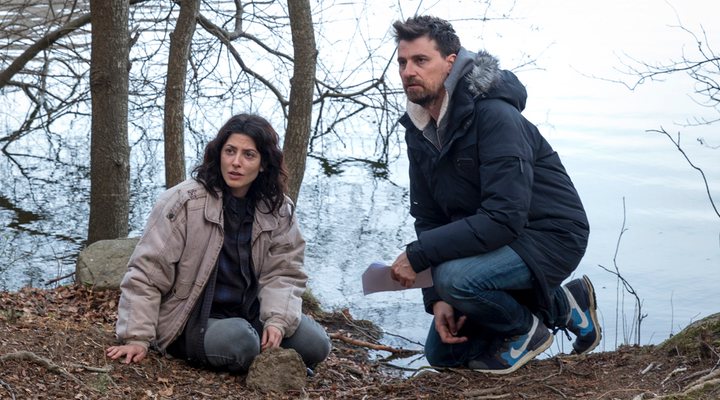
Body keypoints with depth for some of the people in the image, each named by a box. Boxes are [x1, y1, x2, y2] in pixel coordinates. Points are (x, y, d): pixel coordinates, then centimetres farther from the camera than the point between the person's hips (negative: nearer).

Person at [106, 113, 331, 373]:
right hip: (193, 320, -4)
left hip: (251, 313, 5)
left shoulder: (278, 209, 1)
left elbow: (283, 272, -1)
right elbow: (147, 271, -12)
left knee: (315, 344, -15)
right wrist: (137, 338, -16)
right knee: (239, 342, -34)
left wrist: (277, 320, -20)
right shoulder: (185, 201, -13)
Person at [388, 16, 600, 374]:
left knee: (455, 276, -35)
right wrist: (436, 300, -9)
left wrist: (417, 255, -30)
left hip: (549, 236, -9)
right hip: (489, 239, 9)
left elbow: (503, 218, -32)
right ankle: (560, 305, 20)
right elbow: (428, 218, 3)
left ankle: (525, 329, -3)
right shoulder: (419, 129, 0)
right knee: (441, 353, 12)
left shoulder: (494, 116, -25)